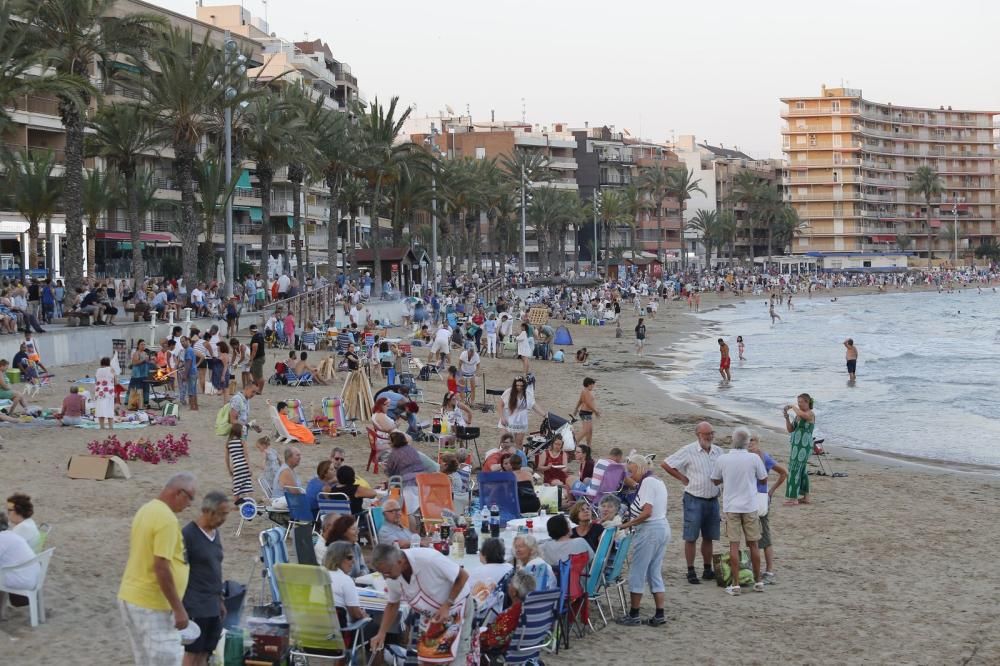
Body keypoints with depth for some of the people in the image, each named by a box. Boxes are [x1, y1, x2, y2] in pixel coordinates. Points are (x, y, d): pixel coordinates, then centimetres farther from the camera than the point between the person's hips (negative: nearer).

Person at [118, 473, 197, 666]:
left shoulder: (146, 510, 11)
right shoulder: (167, 519, -19)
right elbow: (161, 567, -23)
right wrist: (178, 609, -19)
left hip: (130, 597, 10)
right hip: (152, 605, -10)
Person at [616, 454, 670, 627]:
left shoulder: (647, 482, -13)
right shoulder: (658, 482, 17)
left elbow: (646, 512, -21)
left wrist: (626, 525, -17)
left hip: (649, 530, -10)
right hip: (663, 527, 10)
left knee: (637, 573, -1)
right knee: (655, 573, 13)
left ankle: (633, 615, 5)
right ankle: (659, 615, 12)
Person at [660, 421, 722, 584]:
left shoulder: (718, 451, 7)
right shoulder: (688, 451, -8)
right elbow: (665, 464, -6)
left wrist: (719, 487, 9)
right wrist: (683, 479, -5)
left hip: (712, 500, 5)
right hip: (694, 499, -5)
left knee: (708, 537, 12)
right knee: (691, 538, -1)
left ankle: (708, 570, 21)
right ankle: (691, 572, 4)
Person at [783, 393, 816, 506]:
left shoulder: (810, 414, -11)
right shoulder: (798, 415, 13)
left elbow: (802, 415, -35)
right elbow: (790, 429, 12)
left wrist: (792, 407, -19)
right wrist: (787, 418, -3)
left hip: (804, 446, -9)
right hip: (797, 445, 9)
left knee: (795, 470, -11)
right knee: (801, 471, 14)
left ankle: (793, 498, -11)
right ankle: (805, 497, 22)